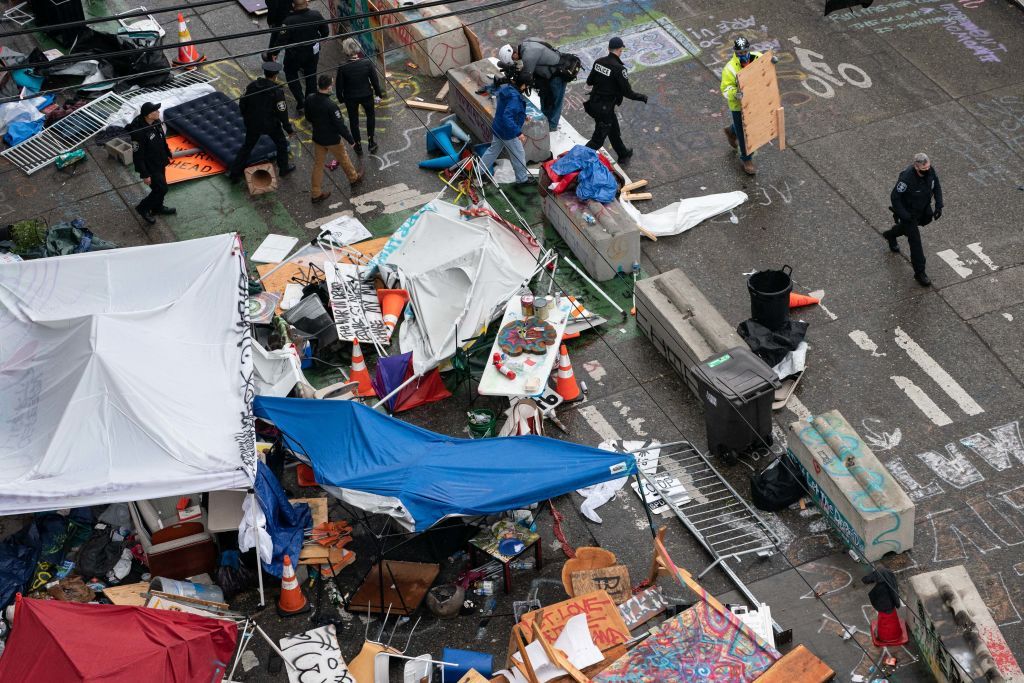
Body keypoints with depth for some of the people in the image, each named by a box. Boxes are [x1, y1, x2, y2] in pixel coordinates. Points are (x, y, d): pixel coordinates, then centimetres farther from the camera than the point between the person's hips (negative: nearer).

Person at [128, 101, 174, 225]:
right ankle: (143, 208, 23)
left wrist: (167, 154, 22)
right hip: (150, 167, -8)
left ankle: (157, 207, 48)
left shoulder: (156, 122, -9)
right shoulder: (139, 132, -34)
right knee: (161, 189, 0)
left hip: (160, 162, 8)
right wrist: (145, 175, -23)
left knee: (161, 186, 24)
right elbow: (137, 155, -27)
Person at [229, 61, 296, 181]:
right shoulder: (277, 91, -20)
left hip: (252, 123, 4)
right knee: (281, 144, 23)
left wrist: (246, 117, 19)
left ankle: (235, 174, 15)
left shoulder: (252, 86, -6)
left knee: (247, 146, 17)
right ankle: (284, 168, 37)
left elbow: (242, 104, 1)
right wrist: (289, 129, -5)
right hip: (270, 125, -4)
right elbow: (282, 112, -17)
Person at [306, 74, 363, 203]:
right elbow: (340, 125, -24)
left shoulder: (309, 100, -14)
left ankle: (315, 193, 23)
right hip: (332, 139, -5)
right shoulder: (330, 106, -33)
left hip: (317, 138, 5)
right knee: (343, 159, 22)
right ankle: (353, 178, 48)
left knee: (318, 164, 17)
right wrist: (350, 139, -10)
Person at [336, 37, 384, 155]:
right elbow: (375, 80, -10)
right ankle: (370, 141, 30)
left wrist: (340, 98, 7)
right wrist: (378, 92, 8)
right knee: (370, 115, 28)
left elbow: (340, 86, -12)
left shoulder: (342, 68, -24)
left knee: (353, 120, 20)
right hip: (366, 95, 1)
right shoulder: (367, 63, -22)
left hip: (350, 98, -1)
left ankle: (358, 145, 33)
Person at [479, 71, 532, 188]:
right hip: (508, 132, -9)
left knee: (493, 151, 24)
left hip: (498, 128, 9)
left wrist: (522, 116, 21)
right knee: (519, 155, 11)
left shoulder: (506, 88, -2)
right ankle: (522, 180, 26)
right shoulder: (515, 97, -32)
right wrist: (518, 133, -38)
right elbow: (507, 117, -39)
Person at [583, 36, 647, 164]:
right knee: (598, 139, 4)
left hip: (594, 104, 8)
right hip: (605, 109, -8)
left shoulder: (599, 62, -2)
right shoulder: (618, 68, -23)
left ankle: (623, 155, 46)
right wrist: (641, 97, -2)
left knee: (614, 130, 28)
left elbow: (589, 81, 10)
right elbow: (627, 92, -19)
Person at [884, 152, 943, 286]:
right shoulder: (906, 178, -38)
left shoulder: (930, 171, -19)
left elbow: (936, 186, 1)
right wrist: (904, 216, -25)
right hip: (908, 211, -6)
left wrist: (939, 205, -5)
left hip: (923, 209, 6)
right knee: (915, 241, -2)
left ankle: (890, 235, 64)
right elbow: (894, 197, -27)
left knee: (907, 227, 32)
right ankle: (919, 272, 10)